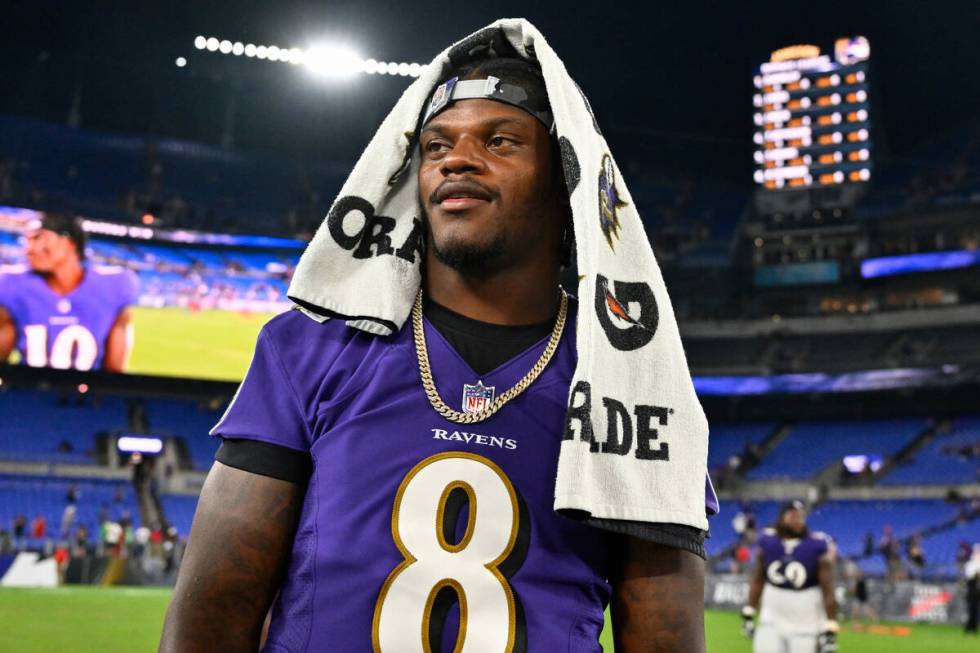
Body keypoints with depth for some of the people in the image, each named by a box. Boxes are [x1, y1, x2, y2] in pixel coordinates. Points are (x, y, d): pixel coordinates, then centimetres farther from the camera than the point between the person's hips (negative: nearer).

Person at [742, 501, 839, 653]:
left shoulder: (818, 546, -12)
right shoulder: (768, 541, -3)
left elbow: (828, 591, -9)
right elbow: (758, 580, 9)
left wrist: (830, 629, -13)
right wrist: (748, 613, 9)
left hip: (806, 627, -3)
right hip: (772, 623, 3)